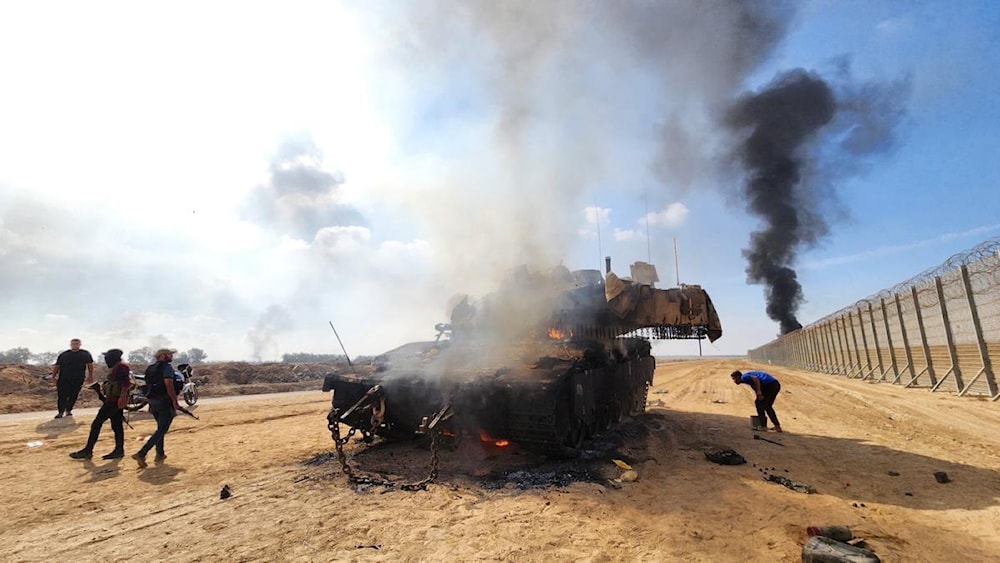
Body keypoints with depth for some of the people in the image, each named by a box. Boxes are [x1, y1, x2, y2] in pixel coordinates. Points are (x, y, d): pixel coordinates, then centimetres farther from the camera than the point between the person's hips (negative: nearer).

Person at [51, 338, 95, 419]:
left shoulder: (85, 354, 6)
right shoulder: (64, 354, 6)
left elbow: (90, 364, 12)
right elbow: (57, 366, 9)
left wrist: (90, 376, 9)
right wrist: (53, 376, 2)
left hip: (78, 380, 0)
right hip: (63, 379, 0)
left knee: (73, 396, 3)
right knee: (62, 396, 0)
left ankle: (68, 410, 18)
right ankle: (61, 412, 9)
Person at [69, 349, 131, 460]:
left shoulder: (121, 366, -13)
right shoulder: (117, 367, 19)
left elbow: (126, 382, -25)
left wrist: (122, 397, -31)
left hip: (114, 400, -10)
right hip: (114, 400, 10)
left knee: (97, 423, -4)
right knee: (117, 425, 9)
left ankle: (87, 451, 4)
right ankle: (119, 450, 11)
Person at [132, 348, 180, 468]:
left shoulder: (150, 368, 16)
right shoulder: (167, 367, -11)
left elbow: (148, 386, 20)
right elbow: (168, 385, -21)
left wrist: (151, 404, 25)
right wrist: (175, 401, -16)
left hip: (153, 402, 9)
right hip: (165, 402, -9)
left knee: (160, 428, 20)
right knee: (161, 430, -5)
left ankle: (160, 454, 24)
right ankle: (141, 453, -15)